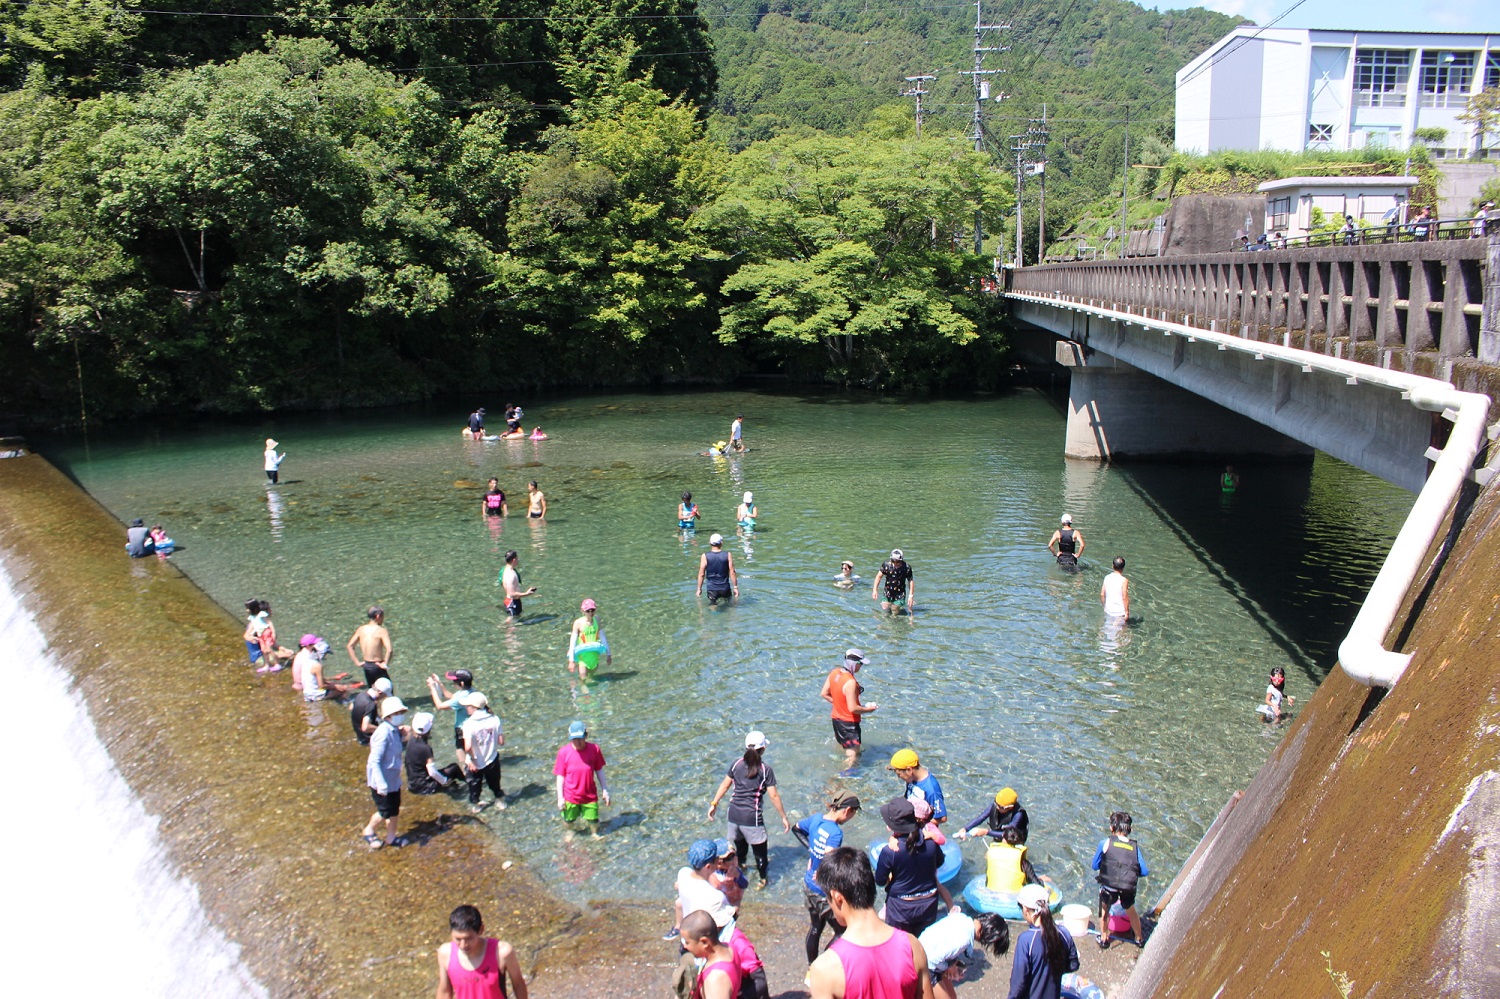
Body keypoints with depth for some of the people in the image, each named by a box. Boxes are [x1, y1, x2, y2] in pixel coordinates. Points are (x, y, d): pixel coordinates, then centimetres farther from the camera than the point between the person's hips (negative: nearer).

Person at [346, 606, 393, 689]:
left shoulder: (361, 629, 2)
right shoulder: (381, 631, -16)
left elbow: (349, 646, 4)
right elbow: (389, 650, -28)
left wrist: (357, 662, 6)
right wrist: (385, 664, -16)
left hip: (366, 665, 6)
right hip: (377, 666, -6)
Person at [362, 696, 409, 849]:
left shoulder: (394, 731, 1)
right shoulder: (383, 733, -27)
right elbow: (374, 761, -28)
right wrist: (381, 784, -29)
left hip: (393, 779, 8)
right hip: (383, 781, -8)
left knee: (395, 809, 17)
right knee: (385, 812, 6)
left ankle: (391, 837, 32)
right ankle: (369, 831, 30)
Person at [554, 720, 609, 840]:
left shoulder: (594, 749, -14)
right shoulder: (564, 752, -17)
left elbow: (599, 770, -1)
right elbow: (560, 776, -9)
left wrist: (605, 790, 1)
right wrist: (560, 798, -9)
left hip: (590, 795, 0)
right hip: (570, 796, 0)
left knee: (594, 821, 8)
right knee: (568, 820, 19)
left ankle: (594, 833, 43)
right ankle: (570, 831, 55)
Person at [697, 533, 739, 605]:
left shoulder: (705, 556, -4)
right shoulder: (728, 555, -3)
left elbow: (701, 574, -3)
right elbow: (732, 573, -2)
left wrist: (699, 589, 7)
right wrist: (735, 587, 7)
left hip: (712, 589, 0)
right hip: (725, 588, 0)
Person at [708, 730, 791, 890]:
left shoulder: (737, 764, 1)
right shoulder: (765, 769, -10)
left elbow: (724, 785, 7)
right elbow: (774, 796, -9)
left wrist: (714, 804, 18)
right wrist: (784, 817, -1)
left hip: (734, 814, 4)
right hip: (752, 817, -4)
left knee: (739, 845, 24)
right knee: (759, 848, 14)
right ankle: (763, 879, 25)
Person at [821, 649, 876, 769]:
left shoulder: (834, 672, -4)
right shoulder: (850, 682, -29)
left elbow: (824, 694, 5)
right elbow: (853, 708, -28)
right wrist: (868, 709, -12)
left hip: (836, 718, 9)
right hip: (849, 722, -9)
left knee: (842, 744, 29)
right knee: (853, 754, -1)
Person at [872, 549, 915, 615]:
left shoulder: (906, 568, -17)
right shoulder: (886, 565, -14)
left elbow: (911, 581, -7)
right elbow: (879, 576, -5)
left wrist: (911, 595, -11)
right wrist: (875, 590, -10)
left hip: (899, 595, -2)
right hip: (888, 594, 2)